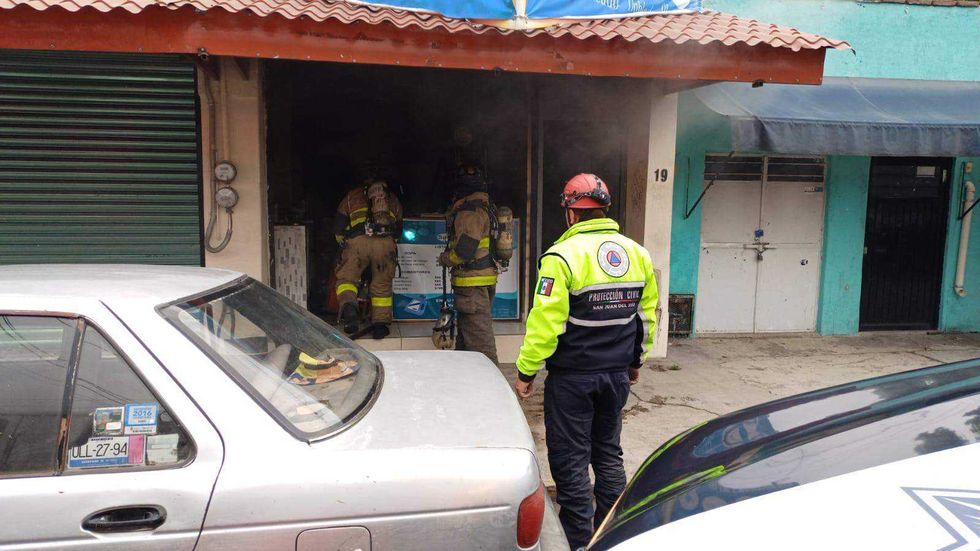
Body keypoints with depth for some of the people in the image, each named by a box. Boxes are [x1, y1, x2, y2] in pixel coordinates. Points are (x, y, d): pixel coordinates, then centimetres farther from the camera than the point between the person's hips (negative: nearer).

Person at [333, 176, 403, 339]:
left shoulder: (352, 196, 27)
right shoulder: (393, 199, 31)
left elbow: (338, 227, 24)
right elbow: (398, 229, 33)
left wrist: (343, 243, 40)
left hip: (358, 241, -1)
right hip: (385, 243, 1)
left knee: (346, 277, 9)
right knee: (382, 285, 14)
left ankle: (348, 305, -19)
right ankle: (380, 324, 14)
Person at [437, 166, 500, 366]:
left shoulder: (469, 211, -16)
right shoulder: (484, 207, 15)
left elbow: (465, 250, -22)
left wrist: (444, 259, -4)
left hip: (473, 284, -11)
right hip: (484, 278, 11)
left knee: (479, 337, -7)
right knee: (465, 332, 20)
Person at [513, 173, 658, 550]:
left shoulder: (563, 256, -16)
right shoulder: (637, 253, 4)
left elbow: (545, 322, -19)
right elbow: (648, 314, 11)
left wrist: (526, 371, -10)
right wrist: (635, 361, 22)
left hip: (572, 377, -6)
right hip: (618, 374, 6)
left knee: (570, 459, 6)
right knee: (608, 452, 19)